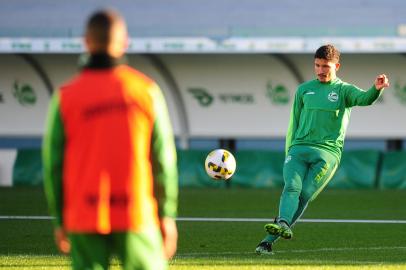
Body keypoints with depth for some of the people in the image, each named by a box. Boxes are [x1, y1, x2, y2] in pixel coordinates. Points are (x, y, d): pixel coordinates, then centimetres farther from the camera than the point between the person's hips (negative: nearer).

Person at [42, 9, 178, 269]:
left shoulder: (65, 97, -2)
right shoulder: (146, 91, -1)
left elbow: (53, 162, 0)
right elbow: (163, 158, 0)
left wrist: (59, 220, 9)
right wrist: (167, 215, 6)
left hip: (85, 218, 1)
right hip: (137, 216, 0)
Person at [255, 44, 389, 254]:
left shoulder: (343, 90, 8)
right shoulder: (304, 89, 18)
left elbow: (364, 99, -13)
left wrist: (376, 89, -35)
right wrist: (289, 151, 16)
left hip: (327, 152, -2)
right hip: (299, 148, 2)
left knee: (305, 195, -14)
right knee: (292, 187, -23)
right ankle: (283, 224, -45)